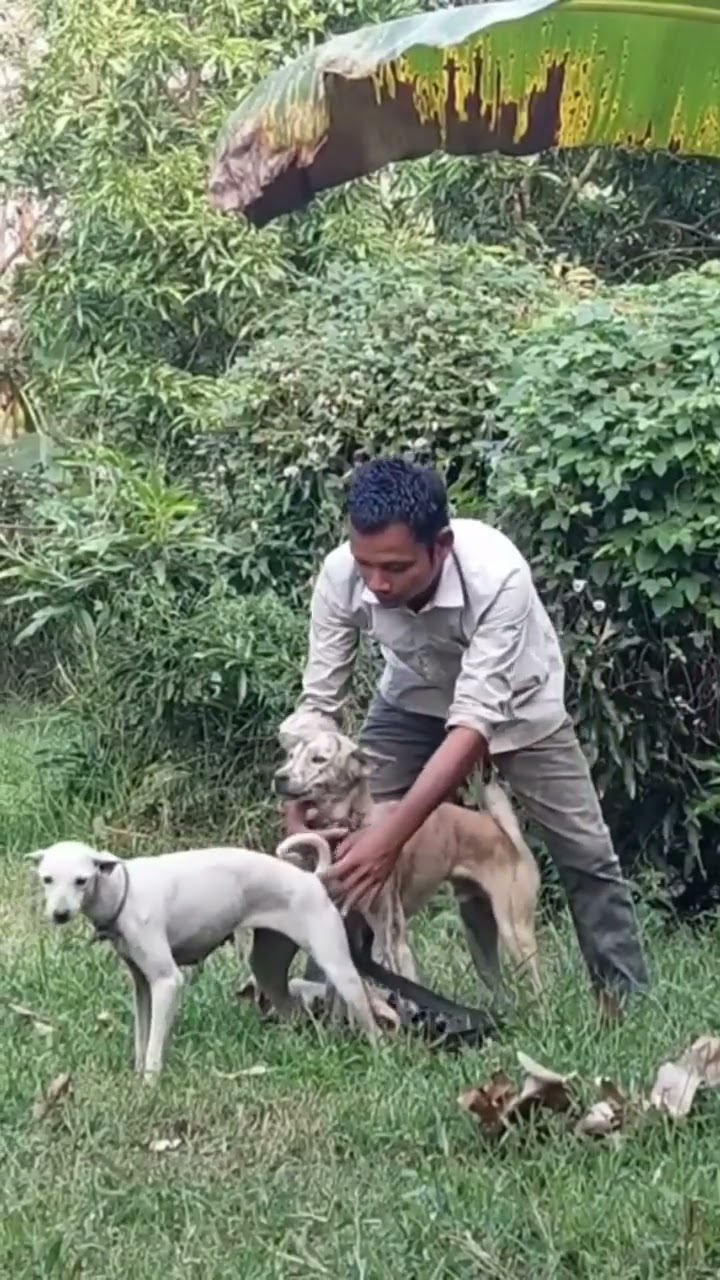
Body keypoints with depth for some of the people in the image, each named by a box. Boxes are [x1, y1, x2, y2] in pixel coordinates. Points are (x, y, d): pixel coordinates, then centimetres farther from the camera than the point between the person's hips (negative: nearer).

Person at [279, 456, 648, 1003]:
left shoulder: (497, 574, -44)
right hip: (414, 701, 2)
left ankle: (629, 998, 13)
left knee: (586, 853, -2)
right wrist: (297, 822, -37)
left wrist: (392, 833, -52)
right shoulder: (341, 576, -34)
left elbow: (476, 720, -45)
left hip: (512, 700, -2)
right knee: (346, 837, -10)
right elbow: (319, 703, -26)